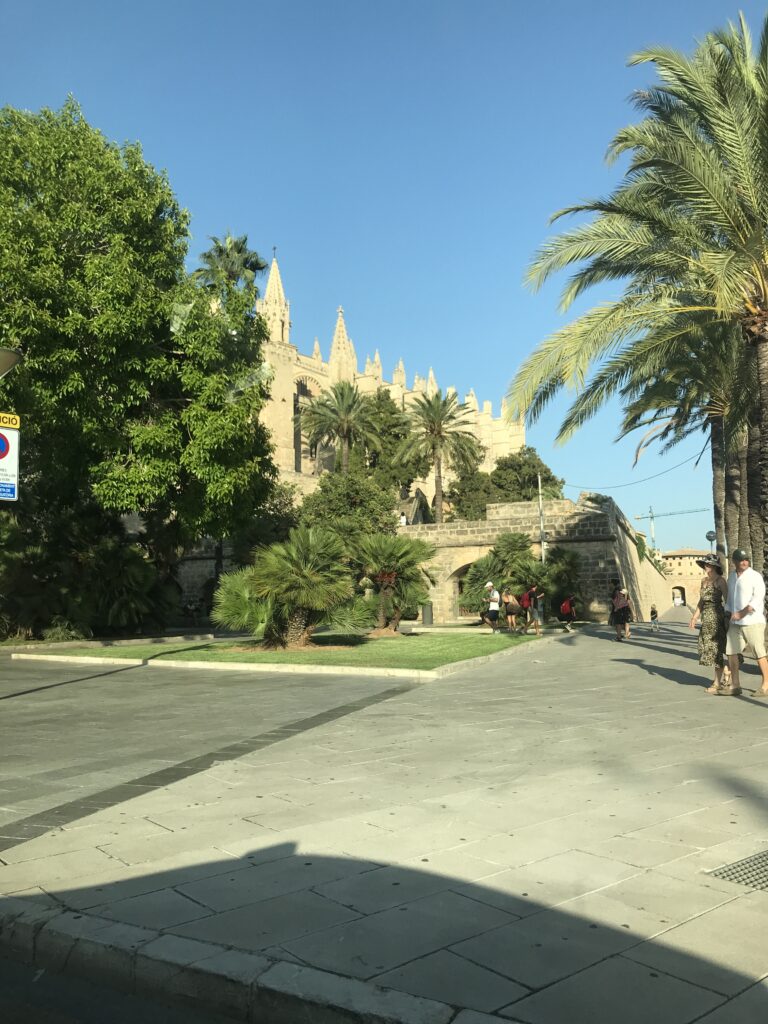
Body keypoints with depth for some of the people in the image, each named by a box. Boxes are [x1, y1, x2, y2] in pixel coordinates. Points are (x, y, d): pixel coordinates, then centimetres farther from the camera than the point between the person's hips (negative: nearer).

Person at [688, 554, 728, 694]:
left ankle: (717, 683, 3)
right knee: (709, 648, 10)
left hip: (716, 616, -8)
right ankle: (727, 679, 20)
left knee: (716, 648, -4)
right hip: (706, 618, 8)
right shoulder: (704, 581, 14)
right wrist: (695, 617, 13)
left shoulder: (720, 581, -9)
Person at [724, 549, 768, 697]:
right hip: (735, 623, 7)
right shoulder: (732, 577, 14)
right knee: (731, 652, 8)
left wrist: (742, 613, -21)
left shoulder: (755, 576, -7)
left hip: (753, 621, -7)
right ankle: (735, 686, 17)